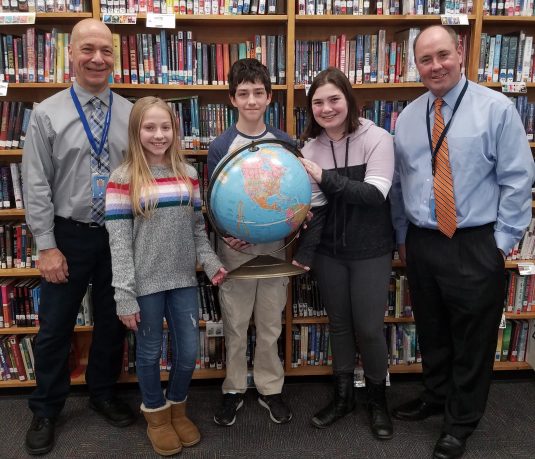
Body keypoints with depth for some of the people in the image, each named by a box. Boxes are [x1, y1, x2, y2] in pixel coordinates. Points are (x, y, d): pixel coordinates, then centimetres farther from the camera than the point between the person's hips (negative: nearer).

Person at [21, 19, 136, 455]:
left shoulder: (130, 114, 1)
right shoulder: (46, 114, -4)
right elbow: (37, 186, -6)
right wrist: (47, 247, -10)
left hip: (119, 236, 2)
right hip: (69, 237, -2)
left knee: (113, 322, 16)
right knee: (55, 328, 9)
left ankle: (103, 393, 39)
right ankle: (45, 411, 31)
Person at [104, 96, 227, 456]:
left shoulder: (188, 173, 4)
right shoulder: (123, 179, -8)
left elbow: (198, 227, 9)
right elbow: (119, 242, -10)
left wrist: (211, 262, -7)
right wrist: (124, 295, -13)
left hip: (184, 280, 4)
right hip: (146, 283, -3)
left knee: (189, 352, 12)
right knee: (150, 352, 13)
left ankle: (178, 408, 38)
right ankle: (156, 415, 36)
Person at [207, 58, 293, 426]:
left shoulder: (285, 143, 1)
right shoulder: (220, 147, -5)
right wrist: (226, 235, -20)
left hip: (275, 246, 2)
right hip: (236, 248, -1)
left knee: (270, 324, 13)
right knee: (235, 326, 11)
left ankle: (270, 388, 30)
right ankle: (234, 390, 29)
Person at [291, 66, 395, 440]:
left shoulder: (377, 139, -12)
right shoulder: (311, 148, -1)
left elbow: (375, 194, -22)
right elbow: (314, 207, -4)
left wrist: (325, 176, -30)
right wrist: (304, 254, -13)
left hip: (371, 252, -3)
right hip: (329, 252, 3)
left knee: (368, 328, 4)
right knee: (339, 324, 15)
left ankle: (377, 399, 30)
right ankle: (343, 395, 35)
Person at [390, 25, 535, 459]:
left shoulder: (496, 108, -6)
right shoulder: (408, 117, 7)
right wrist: (402, 235, 13)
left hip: (476, 246, -4)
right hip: (421, 243, 4)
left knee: (472, 340, 8)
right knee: (431, 331, 19)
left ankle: (461, 422, 28)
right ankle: (436, 396, 42)